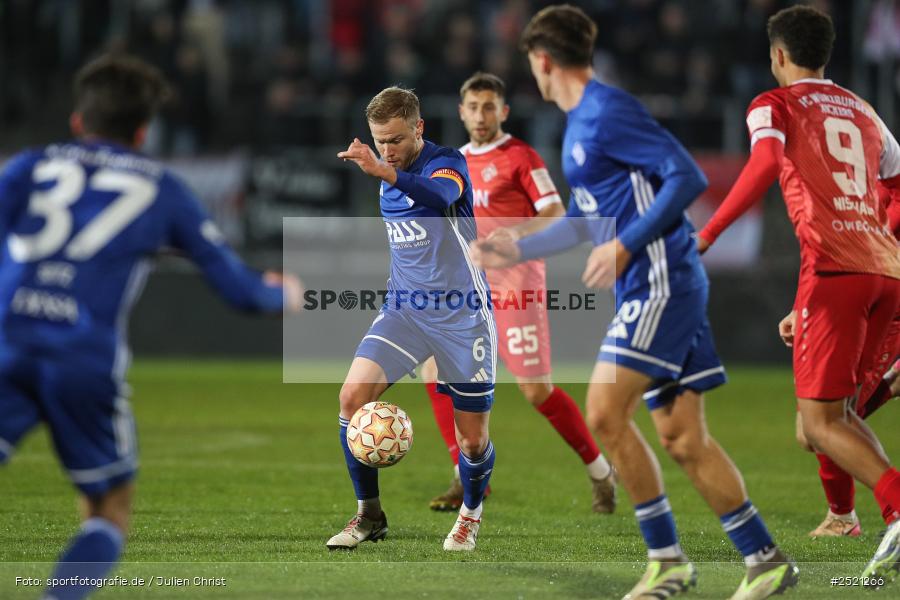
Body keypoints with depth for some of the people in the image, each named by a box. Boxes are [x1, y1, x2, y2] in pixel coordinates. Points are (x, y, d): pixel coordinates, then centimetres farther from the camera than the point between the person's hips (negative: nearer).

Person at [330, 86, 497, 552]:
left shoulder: (447, 163, -14)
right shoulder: (387, 182, 8)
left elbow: (441, 197, -41)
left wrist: (384, 172, -57)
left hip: (461, 316, -5)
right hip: (404, 310, 5)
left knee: (473, 439, -1)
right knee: (353, 395, -17)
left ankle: (470, 516, 30)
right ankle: (369, 514, -4)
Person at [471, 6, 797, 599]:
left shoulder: (609, 112, -11)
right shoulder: (580, 124, 19)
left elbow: (688, 176, -18)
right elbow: (582, 221, 31)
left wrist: (625, 247, -20)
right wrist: (515, 251, 29)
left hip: (662, 282, -9)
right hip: (650, 288, 9)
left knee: (605, 411, -14)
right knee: (683, 438, 5)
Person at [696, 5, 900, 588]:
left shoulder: (774, 106, 6)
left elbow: (766, 164, -15)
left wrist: (707, 234, -17)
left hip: (833, 269, -6)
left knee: (820, 420, -5)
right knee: (837, 410, 17)